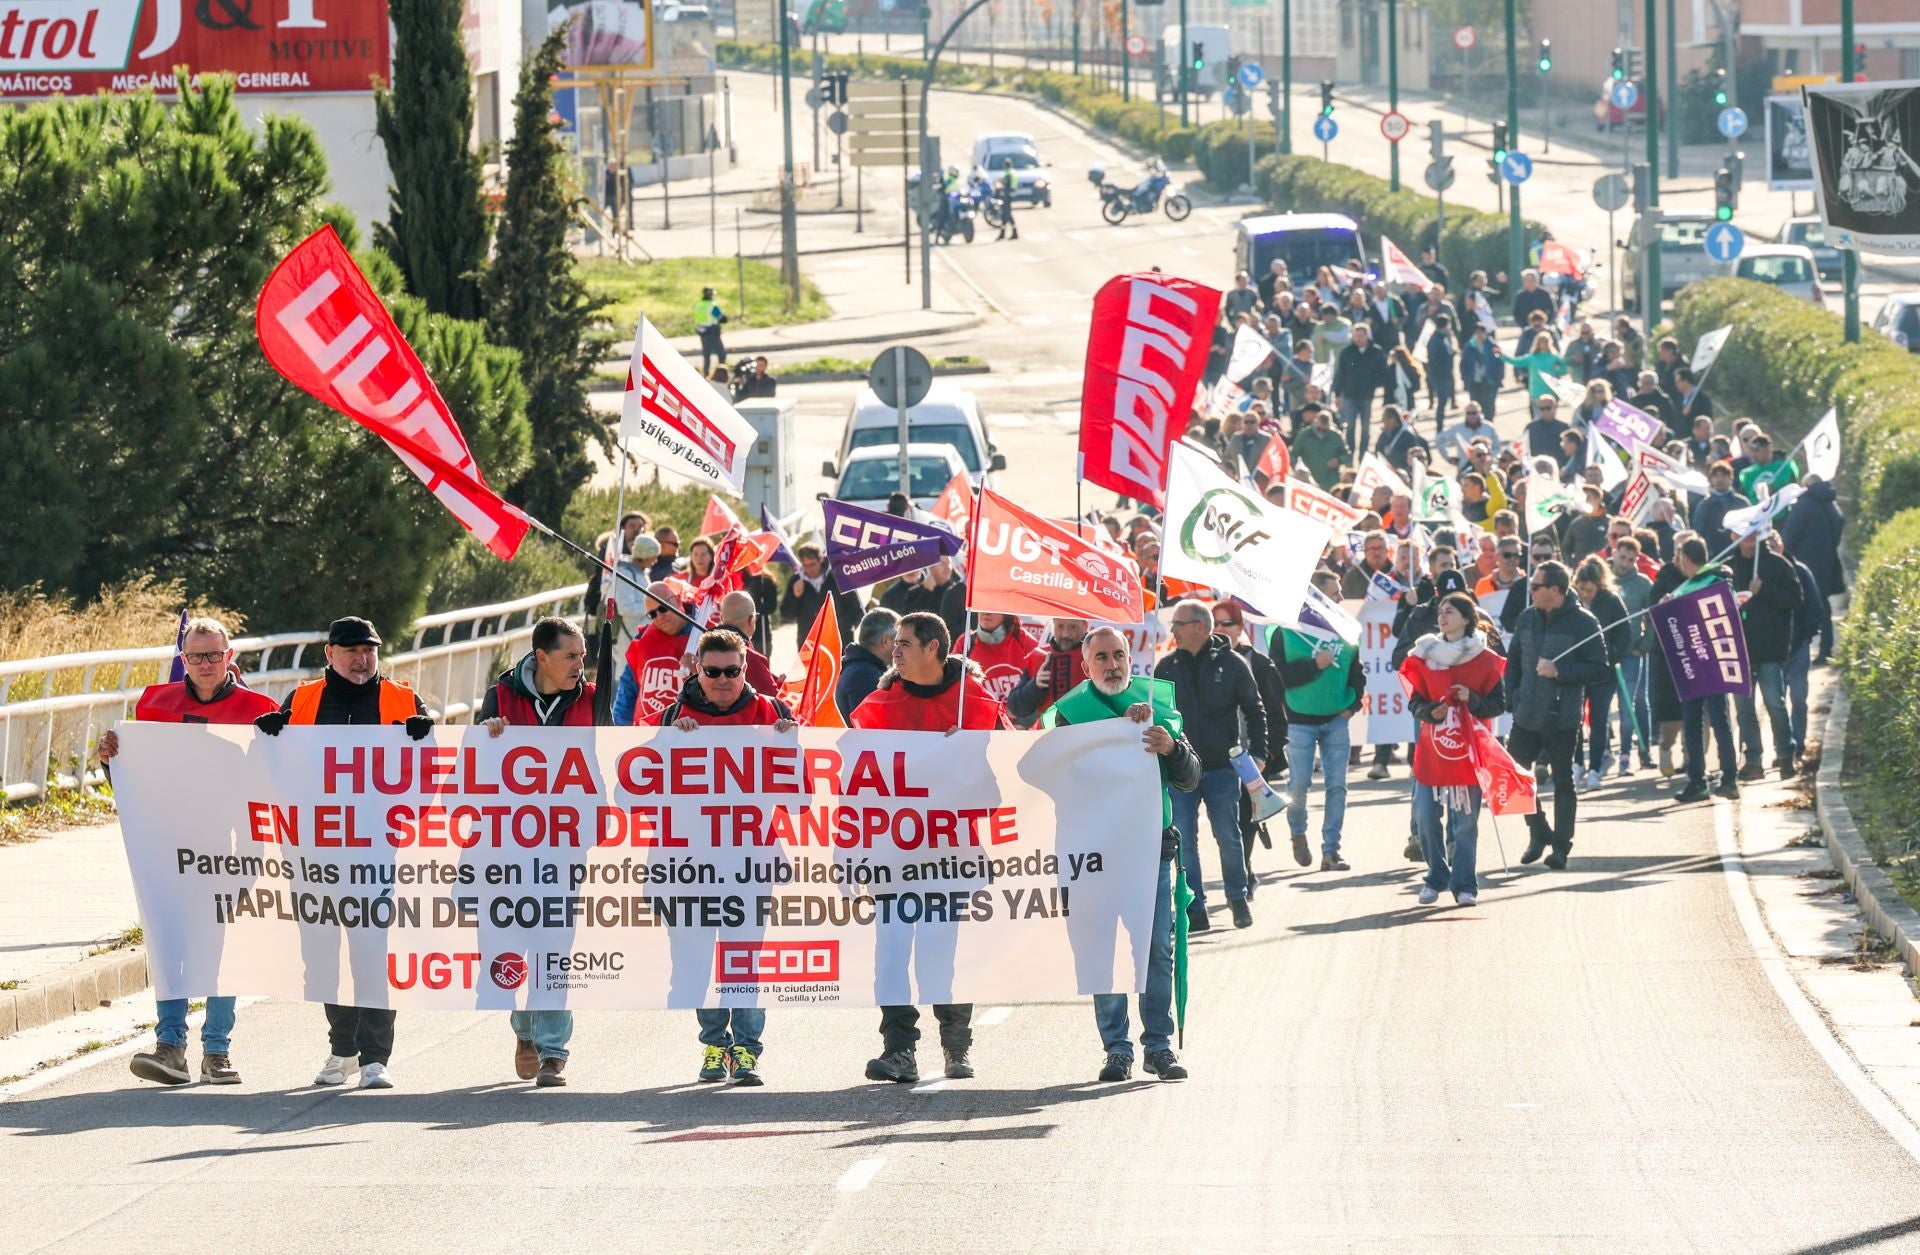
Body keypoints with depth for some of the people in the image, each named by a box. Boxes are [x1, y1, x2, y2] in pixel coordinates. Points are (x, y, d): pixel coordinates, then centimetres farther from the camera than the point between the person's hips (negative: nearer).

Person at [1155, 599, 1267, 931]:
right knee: (1184, 841, -1)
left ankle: (1238, 898, 24)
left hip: (1222, 767, -2)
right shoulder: (1166, 667, 5)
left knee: (1228, 837, 5)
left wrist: (1257, 752, -5)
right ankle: (1194, 911, 4)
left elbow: (1254, 711, 4)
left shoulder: (1231, 664, -2)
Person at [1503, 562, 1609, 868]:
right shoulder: (1527, 618, 6)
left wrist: (1559, 671, -19)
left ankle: (1561, 844, 13)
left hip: (1562, 719, -5)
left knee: (1563, 781, 4)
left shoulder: (1583, 624, -10)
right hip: (1526, 716, 5)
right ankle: (1538, 833, 24)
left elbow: (1600, 670, -11)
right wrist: (1512, 698, 6)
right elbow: (1513, 660, 17)